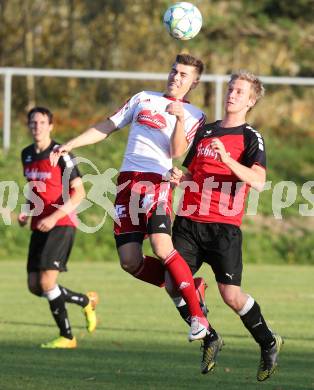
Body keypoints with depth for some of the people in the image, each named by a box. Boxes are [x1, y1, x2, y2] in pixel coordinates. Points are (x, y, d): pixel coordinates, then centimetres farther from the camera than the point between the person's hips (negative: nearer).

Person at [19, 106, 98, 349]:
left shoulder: (61, 155, -11)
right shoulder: (27, 154, 12)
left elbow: (79, 192, -13)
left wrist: (54, 217, -22)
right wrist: (27, 212, 9)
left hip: (61, 225, -8)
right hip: (39, 227, 8)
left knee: (47, 282, -17)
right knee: (34, 286, 4)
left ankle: (66, 337, -1)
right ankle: (86, 301, 23)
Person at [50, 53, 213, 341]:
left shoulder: (194, 116, 10)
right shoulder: (144, 99, 21)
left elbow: (176, 152, -4)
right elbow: (107, 127, 22)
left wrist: (180, 118, -18)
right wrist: (70, 145, 15)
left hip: (158, 182, -4)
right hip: (127, 182, 4)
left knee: (162, 247, -27)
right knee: (130, 262, -7)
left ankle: (197, 315, -22)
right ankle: (187, 287, 11)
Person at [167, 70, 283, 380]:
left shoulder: (251, 137, -2)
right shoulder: (205, 131, 16)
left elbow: (258, 181, -17)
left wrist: (227, 159, -27)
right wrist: (181, 177, 2)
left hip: (224, 225, -5)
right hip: (189, 221, 6)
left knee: (231, 295, -9)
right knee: (174, 286, -4)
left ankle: (269, 343, 15)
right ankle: (210, 340, 16)